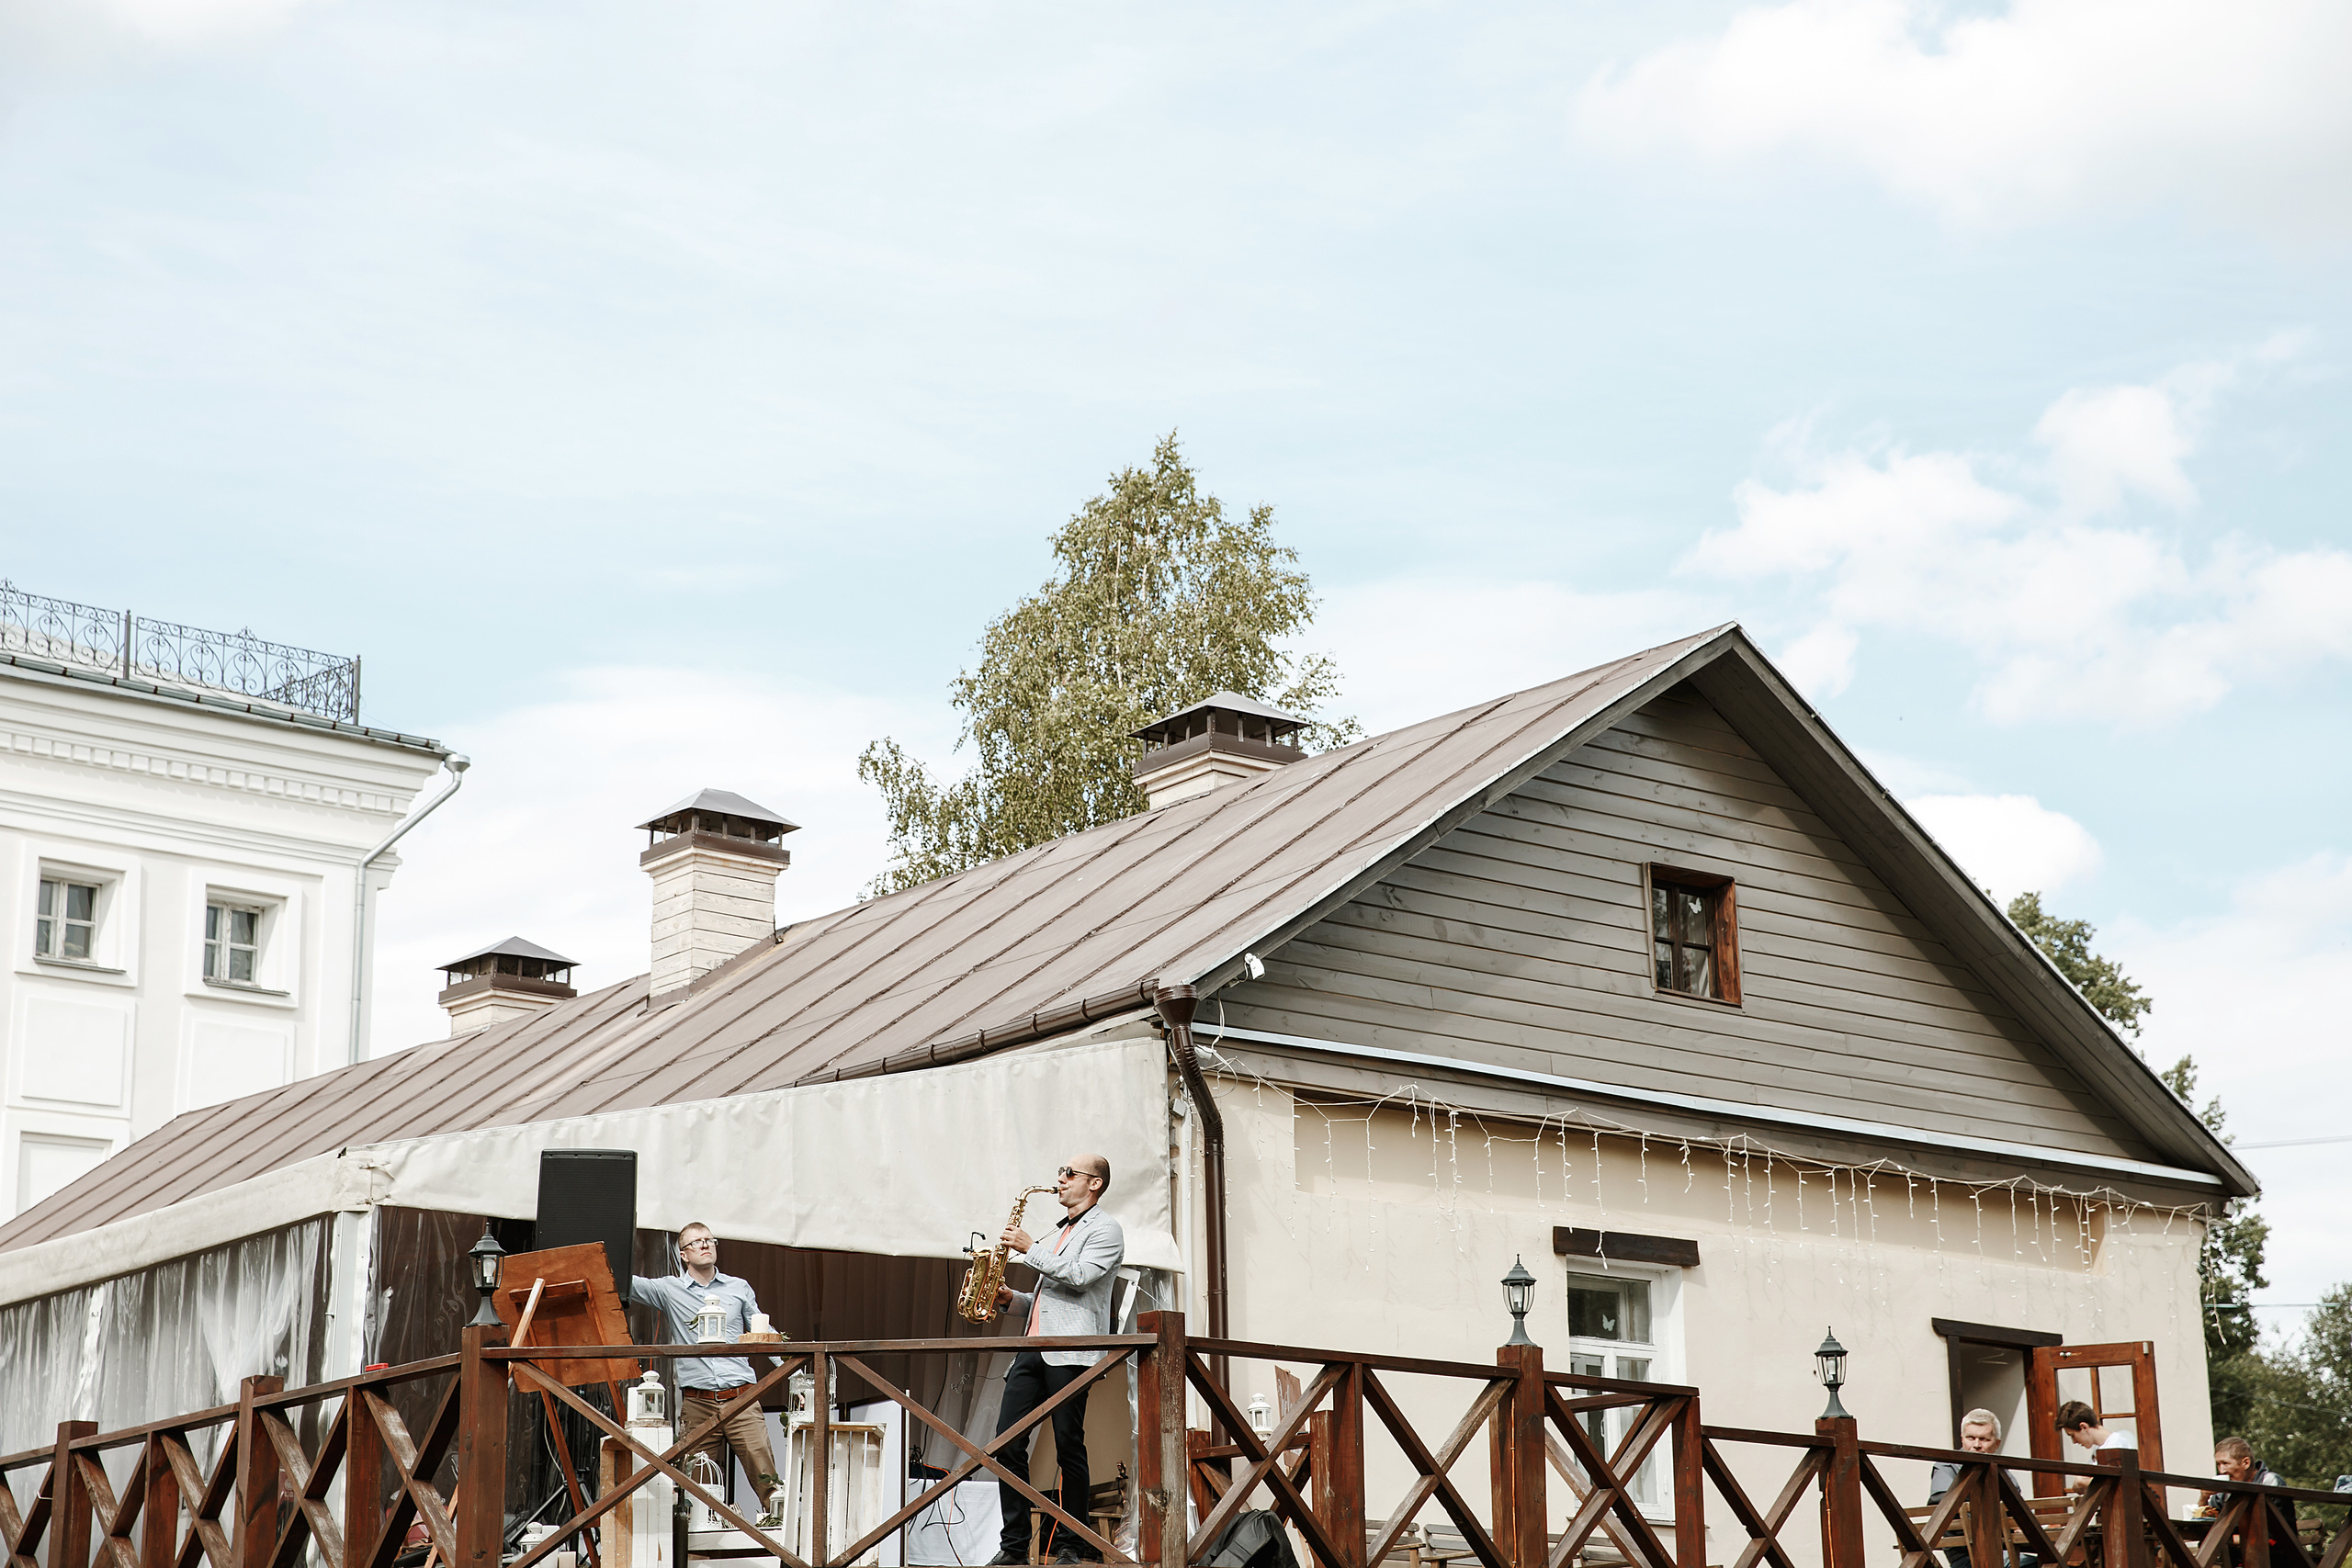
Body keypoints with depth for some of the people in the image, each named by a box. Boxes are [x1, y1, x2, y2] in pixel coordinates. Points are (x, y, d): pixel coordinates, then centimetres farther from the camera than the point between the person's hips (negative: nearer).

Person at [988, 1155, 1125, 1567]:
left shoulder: (1105, 1230, 2)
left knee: (1069, 1446, -7)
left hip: (1070, 1353, -8)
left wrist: (1030, 1248, -9)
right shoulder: (1058, 1234, 28)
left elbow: (1078, 1277, -15)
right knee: (1008, 1442, -3)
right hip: (1033, 1348, 8)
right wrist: (1011, 1299, 12)